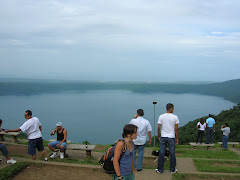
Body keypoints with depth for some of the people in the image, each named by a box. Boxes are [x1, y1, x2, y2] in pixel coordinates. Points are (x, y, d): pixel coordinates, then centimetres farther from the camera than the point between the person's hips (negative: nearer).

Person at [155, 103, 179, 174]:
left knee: (161, 154, 7)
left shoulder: (161, 116, -3)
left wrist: (159, 137, 9)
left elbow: (158, 128, -3)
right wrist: (177, 138, 6)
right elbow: (176, 129, -3)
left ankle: (160, 169, 14)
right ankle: (172, 170, 19)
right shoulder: (175, 117, -5)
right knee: (172, 154, 9)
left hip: (163, 137, 1)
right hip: (171, 137, -1)